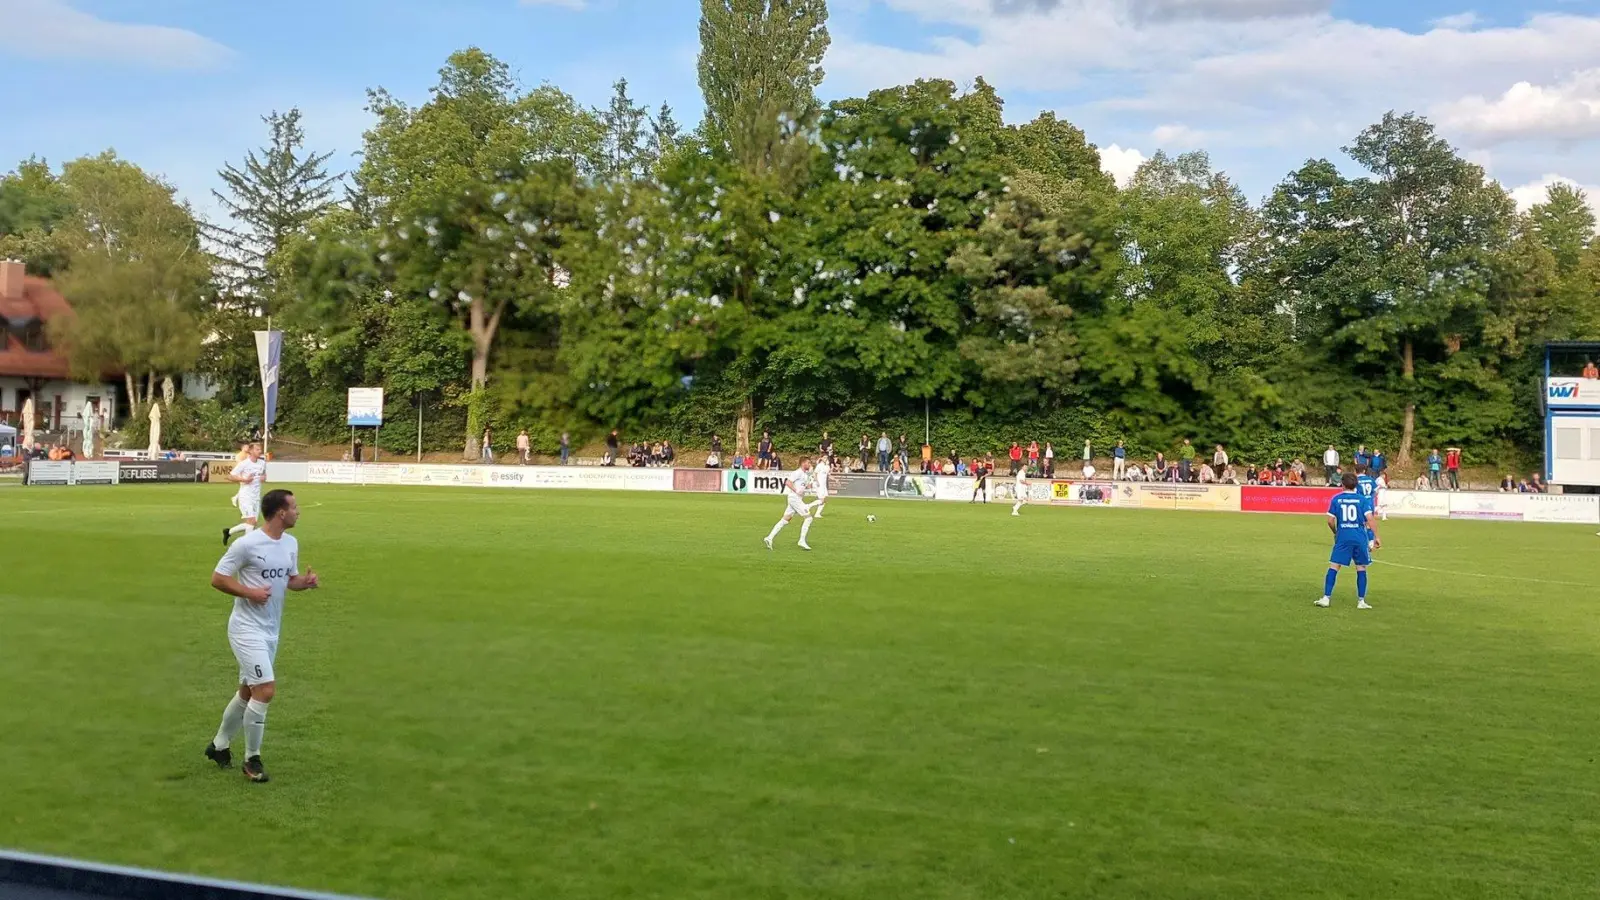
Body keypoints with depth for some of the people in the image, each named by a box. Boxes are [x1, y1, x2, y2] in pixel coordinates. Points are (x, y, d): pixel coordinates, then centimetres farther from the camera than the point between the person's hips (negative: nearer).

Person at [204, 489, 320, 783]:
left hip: (271, 630, 8)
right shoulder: (247, 544, -17)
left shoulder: (291, 543, 6)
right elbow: (217, 578, -12)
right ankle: (252, 759, 2)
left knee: (247, 691, 18)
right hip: (247, 628, -8)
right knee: (266, 689, -14)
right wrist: (249, 592, -22)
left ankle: (219, 745, 37)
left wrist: (306, 581, -4)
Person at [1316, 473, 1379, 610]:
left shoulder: (1336, 499, 4)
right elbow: (1370, 519, -6)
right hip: (1360, 537, 1)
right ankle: (1361, 601, 9)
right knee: (1361, 568, 9)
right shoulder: (1361, 499, 3)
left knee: (1334, 566, 1)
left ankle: (1326, 598, -5)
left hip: (1343, 537, 0)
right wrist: (1376, 537, -3)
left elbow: (1330, 521, 2)